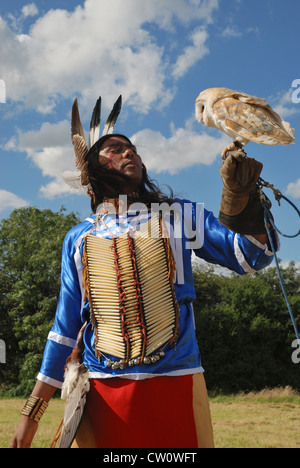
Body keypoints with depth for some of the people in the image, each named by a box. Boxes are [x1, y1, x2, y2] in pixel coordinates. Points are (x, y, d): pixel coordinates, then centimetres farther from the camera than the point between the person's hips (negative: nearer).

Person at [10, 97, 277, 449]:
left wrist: (242, 193, -19)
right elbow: (65, 327, 13)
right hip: (103, 392, 1)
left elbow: (250, 257, -1)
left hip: (175, 384, -1)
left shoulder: (179, 216, 7)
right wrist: (31, 414, 11)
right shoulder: (78, 239, 11)